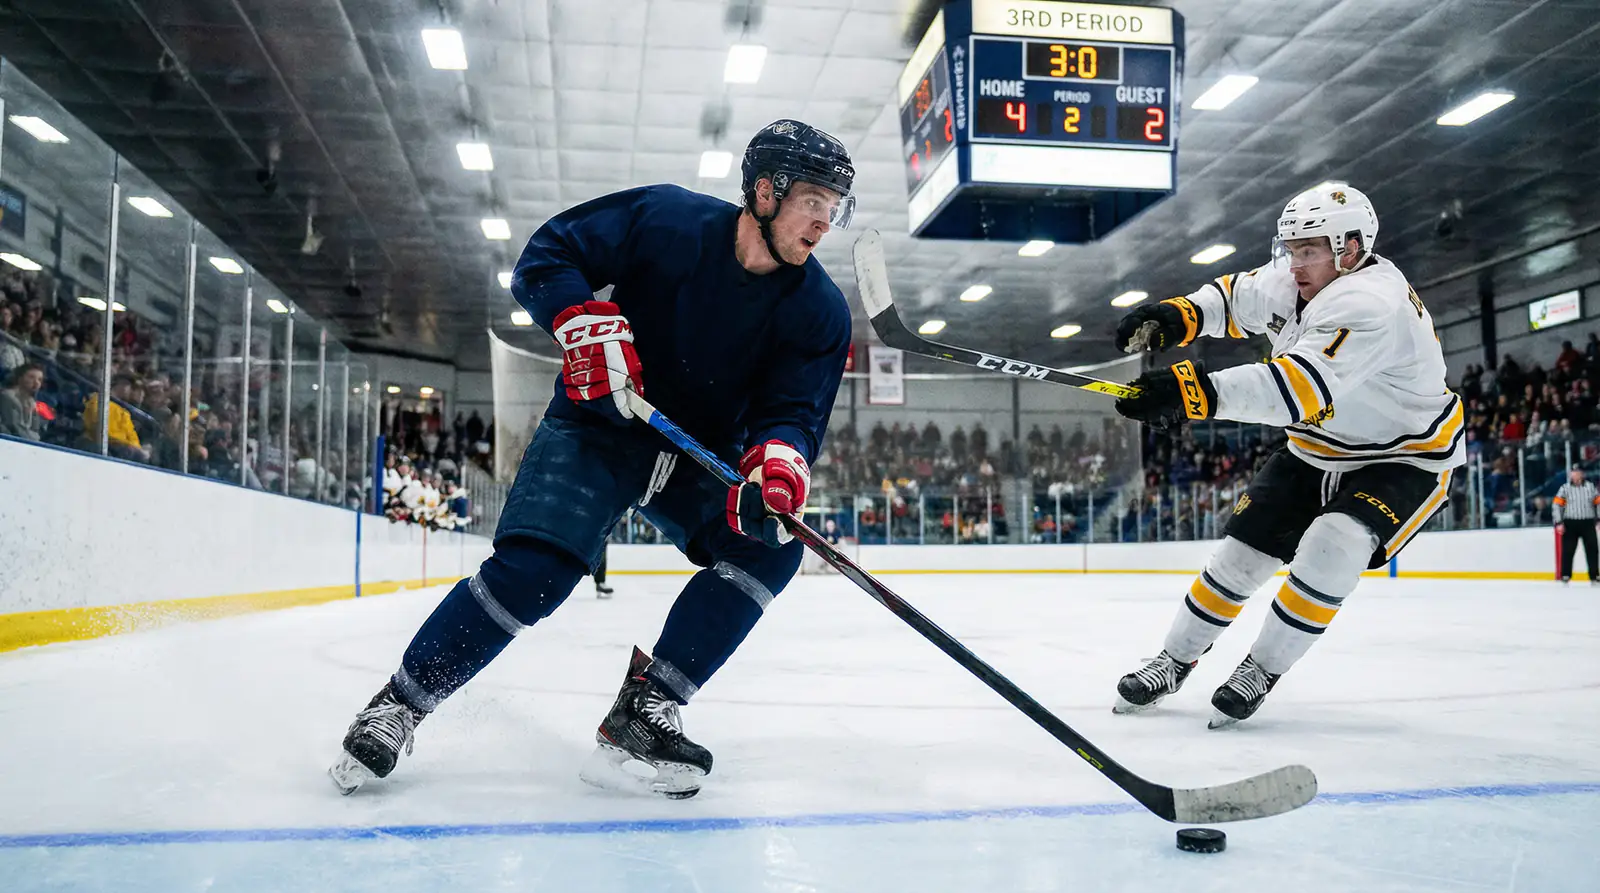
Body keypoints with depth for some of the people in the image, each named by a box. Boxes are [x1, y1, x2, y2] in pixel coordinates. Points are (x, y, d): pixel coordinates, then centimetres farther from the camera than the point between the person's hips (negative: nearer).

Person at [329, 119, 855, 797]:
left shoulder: (821, 311, -9)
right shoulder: (665, 220, -16)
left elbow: (794, 411, -15)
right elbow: (544, 258, -10)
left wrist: (778, 459, -38)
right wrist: (584, 320, -29)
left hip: (704, 456, 4)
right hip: (600, 427, -3)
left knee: (769, 547, -20)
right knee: (533, 567, -19)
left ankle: (645, 708, -14)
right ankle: (401, 703, 1)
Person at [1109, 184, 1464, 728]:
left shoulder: (1372, 305, -34)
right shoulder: (1289, 281, -9)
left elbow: (1304, 386, -48)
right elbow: (1233, 299, 10)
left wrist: (1196, 392, -58)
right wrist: (1176, 317, -12)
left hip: (1405, 458, -7)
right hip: (1318, 451, 7)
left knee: (1330, 547, -30)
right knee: (1242, 550, 2)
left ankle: (1262, 671, -12)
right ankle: (1173, 662, 17)